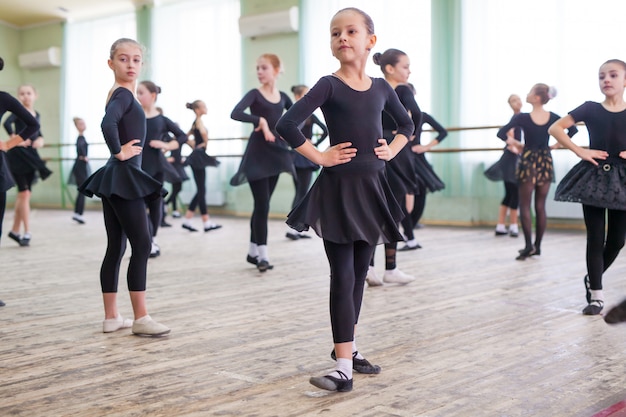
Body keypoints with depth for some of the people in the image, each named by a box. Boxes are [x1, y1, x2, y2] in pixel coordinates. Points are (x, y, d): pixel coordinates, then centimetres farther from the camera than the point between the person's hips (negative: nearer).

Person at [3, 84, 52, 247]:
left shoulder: (36, 114, 12)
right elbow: (7, 123, -25)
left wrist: (40, 140, 0)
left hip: (31, 156, 6)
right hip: (18, 155, -6)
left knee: (23, 194, 11)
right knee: (24, 192, -7)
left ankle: (15, 230, 21)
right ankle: (27, 232, -4)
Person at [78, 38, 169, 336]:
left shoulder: (121, 94, 15)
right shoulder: (123, 94, -13)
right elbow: (108, 123, -33)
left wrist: (121, 152, 10)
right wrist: (119, 151, -19)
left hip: (116, 179, 10)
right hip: (123, 178, -10)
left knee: (115, 248, 10)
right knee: (141, 245, -8)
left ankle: (111, 317, 15)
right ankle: (140, 319, -5)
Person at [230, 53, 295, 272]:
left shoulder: (282, 96, 8)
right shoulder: (254, 94, -7)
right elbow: (235, 113, -24)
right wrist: (260, 120, -32)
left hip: (276, 152, 6)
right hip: (258, 153, -5)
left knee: (262, 204, 11)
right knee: (262, 205, -7)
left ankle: (253, 251, 20)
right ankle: (262, 255, -2)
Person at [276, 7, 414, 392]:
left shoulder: (381, 87, 7)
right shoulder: (329, 85, -8)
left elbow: (407, 125, 24)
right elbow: (287, 125, -19)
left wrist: (391, 151, 8)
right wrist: (319, 157, -14)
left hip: (372, 187, 5)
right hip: (338, 188, -5)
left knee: (359, 274, 14)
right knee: (343, 277, -6)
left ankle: (349, 349, 29)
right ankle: (344, 368, -4)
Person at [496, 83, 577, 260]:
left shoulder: (522, 118, -13)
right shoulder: (553, 117, -1)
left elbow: (501, 133, -15)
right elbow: (573, 129, 4)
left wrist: (514, 143, -1)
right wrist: (557, 144, 6)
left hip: (528, 162, -4)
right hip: (546, 162, 4)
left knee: (525, 206, 3)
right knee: (540, 206, 10)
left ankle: (529, 244, -7)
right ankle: (537, 246, 15)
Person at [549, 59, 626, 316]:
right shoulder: (590, 108, 2)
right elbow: (555, 128, 2)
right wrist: (579, 151, -7)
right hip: (594, 176, -1)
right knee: (596, 238, -1)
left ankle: (592, 279, 30)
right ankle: (596, 295, 6)